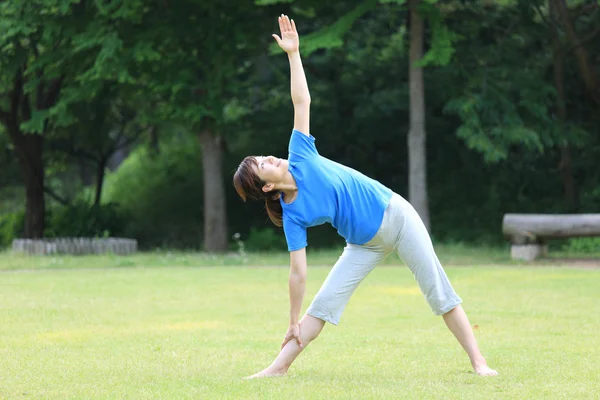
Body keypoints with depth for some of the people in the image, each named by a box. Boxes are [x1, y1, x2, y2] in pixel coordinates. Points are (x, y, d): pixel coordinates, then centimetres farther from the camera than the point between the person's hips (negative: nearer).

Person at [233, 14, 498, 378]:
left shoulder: (300, 158, -9)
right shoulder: (293, 216, -12)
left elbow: (301, 102, -9)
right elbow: (298, 272, -11)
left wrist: (293, 54, -16)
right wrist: (295, 323, -12)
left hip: (395, 215, 0)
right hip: (365, 244, 0)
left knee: (439, 293, -4)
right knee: (324, 302, -6)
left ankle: (479, 362, -4)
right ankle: (279, 368, 0)